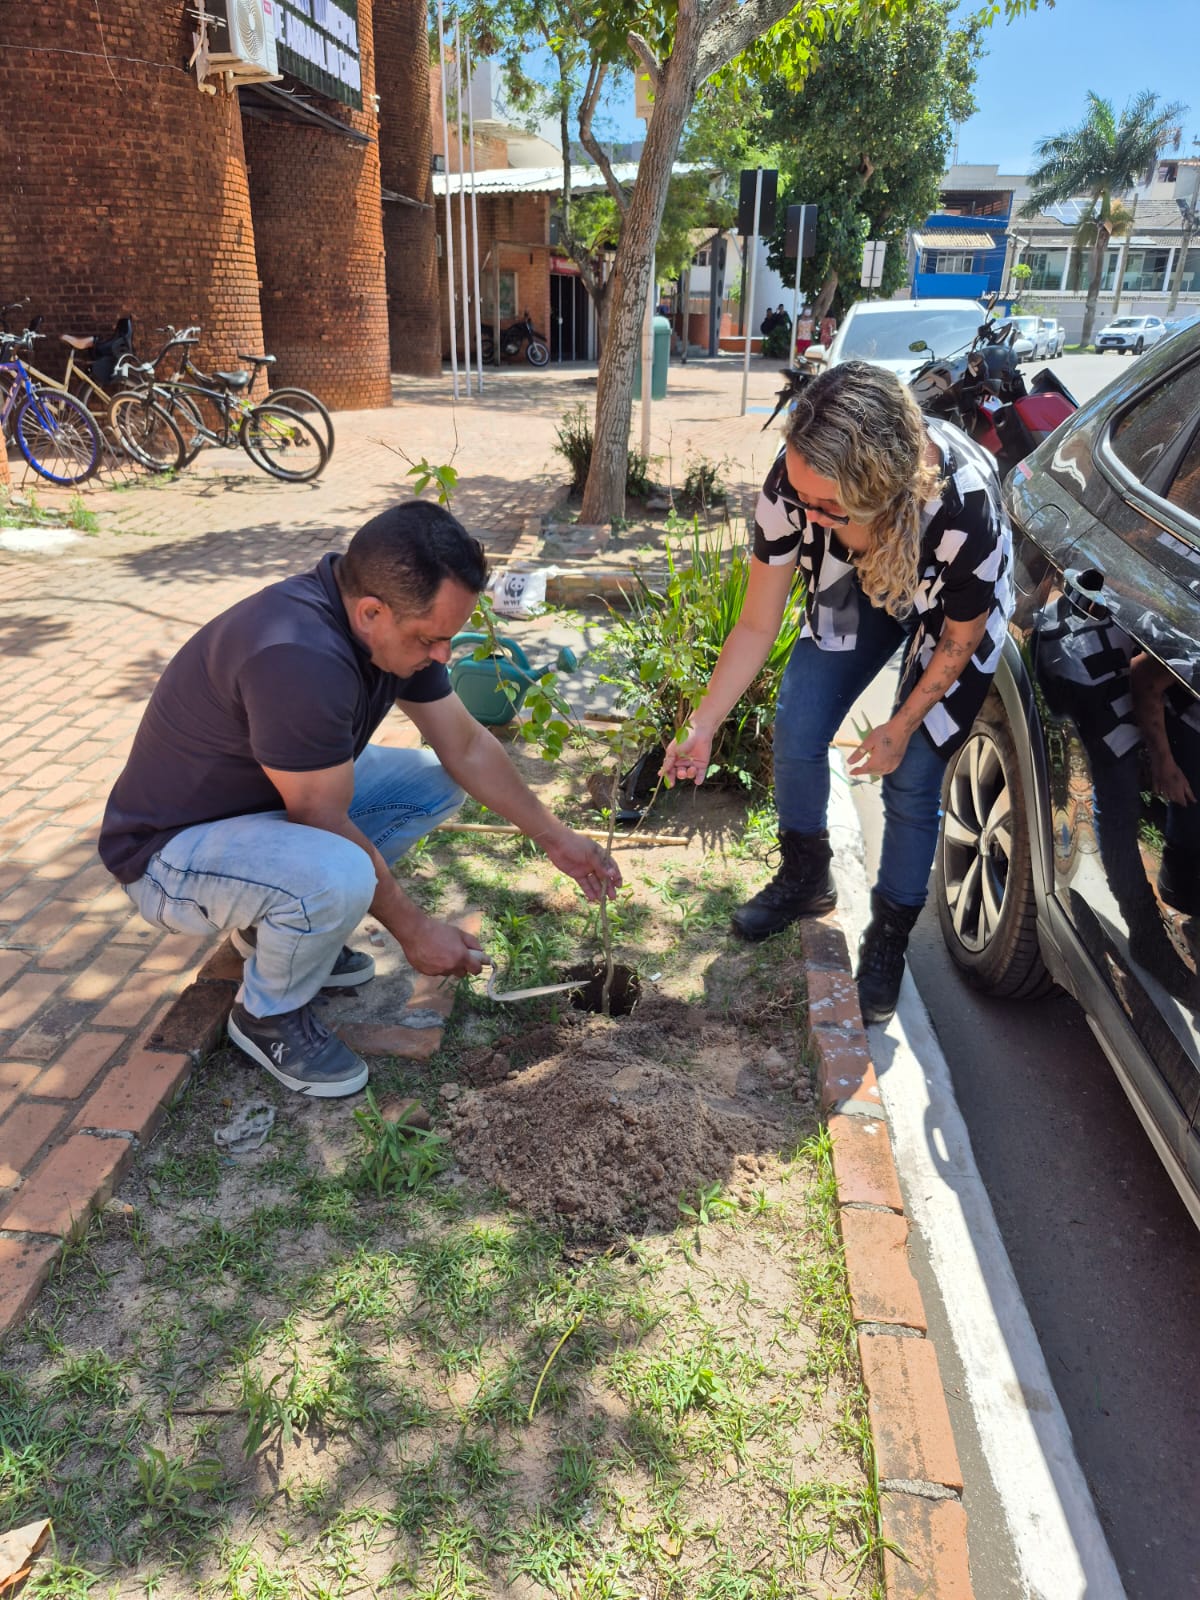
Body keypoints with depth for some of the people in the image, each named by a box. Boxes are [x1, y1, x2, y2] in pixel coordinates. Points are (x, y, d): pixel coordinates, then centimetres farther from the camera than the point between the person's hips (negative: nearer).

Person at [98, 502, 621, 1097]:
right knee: (336, 877, -37)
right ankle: (267, 1014, -3)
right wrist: (413, 929, -17)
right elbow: (326, 825, -27)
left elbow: (467, 745, 3)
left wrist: (556, 839, 4)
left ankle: (279, 924, 12)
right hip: (171, 848, -9)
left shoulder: (395, 623, -8)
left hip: (274, 802, 9)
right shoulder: (300, 657, -36)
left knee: (436, 781, 3)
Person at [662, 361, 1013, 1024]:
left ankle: (888, 941, 17)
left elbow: (959, 643, -21)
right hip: (856, 591, 4)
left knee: (909, 779, -5)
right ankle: (805, 877, 24)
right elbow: (756, 625, -21)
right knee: (796, 731, -3)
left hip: (951, 609, -3)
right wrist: (701, 728, -24)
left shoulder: (964, 508, -43)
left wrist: (900, 729, -11)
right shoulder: (793, 484, -35)